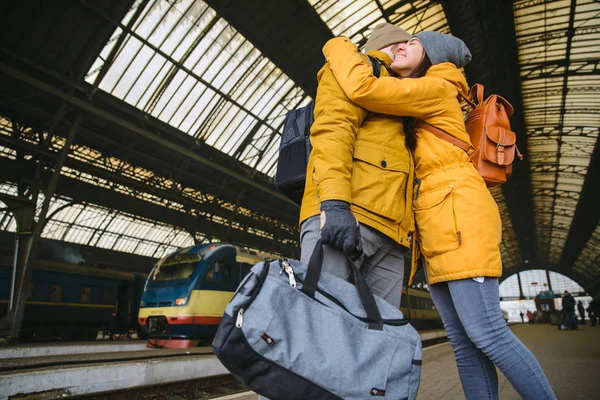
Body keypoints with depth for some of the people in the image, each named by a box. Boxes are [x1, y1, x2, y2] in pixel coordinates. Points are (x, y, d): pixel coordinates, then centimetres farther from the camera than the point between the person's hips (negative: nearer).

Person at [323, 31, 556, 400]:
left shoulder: (437, 88, 1)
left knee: (485, 333, -12)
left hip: (459, 217, -8)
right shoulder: (409, 113, 28)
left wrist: (339, 47, 5)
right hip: (433, 228, 8)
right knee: (462, 341, 3)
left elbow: (364, 88, -12)